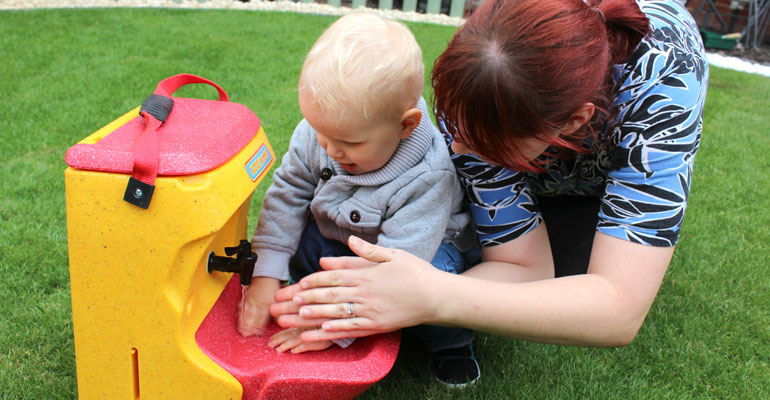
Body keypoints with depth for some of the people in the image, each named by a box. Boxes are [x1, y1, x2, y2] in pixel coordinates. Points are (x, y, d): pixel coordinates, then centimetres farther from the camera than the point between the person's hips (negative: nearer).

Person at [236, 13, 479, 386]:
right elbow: (287, 195, -12)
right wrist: (266, 276, -18)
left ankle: (451, 343, -4)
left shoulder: (428, 179, -36)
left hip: (424, 247, -4)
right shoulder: (315, 134, -21)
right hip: (336, 237, 5)